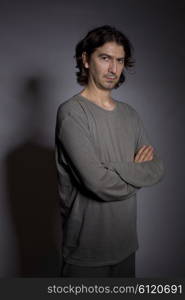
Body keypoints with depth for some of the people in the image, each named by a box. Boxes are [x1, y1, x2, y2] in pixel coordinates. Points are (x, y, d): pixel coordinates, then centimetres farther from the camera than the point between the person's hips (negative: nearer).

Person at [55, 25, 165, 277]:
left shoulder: (130, 114, 6)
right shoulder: (71, 112, -16)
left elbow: (158, 168, 0)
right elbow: (99, 183, -25)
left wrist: (118, 169, -17)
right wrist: (137, 171, -7)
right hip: (87, 249, -6)